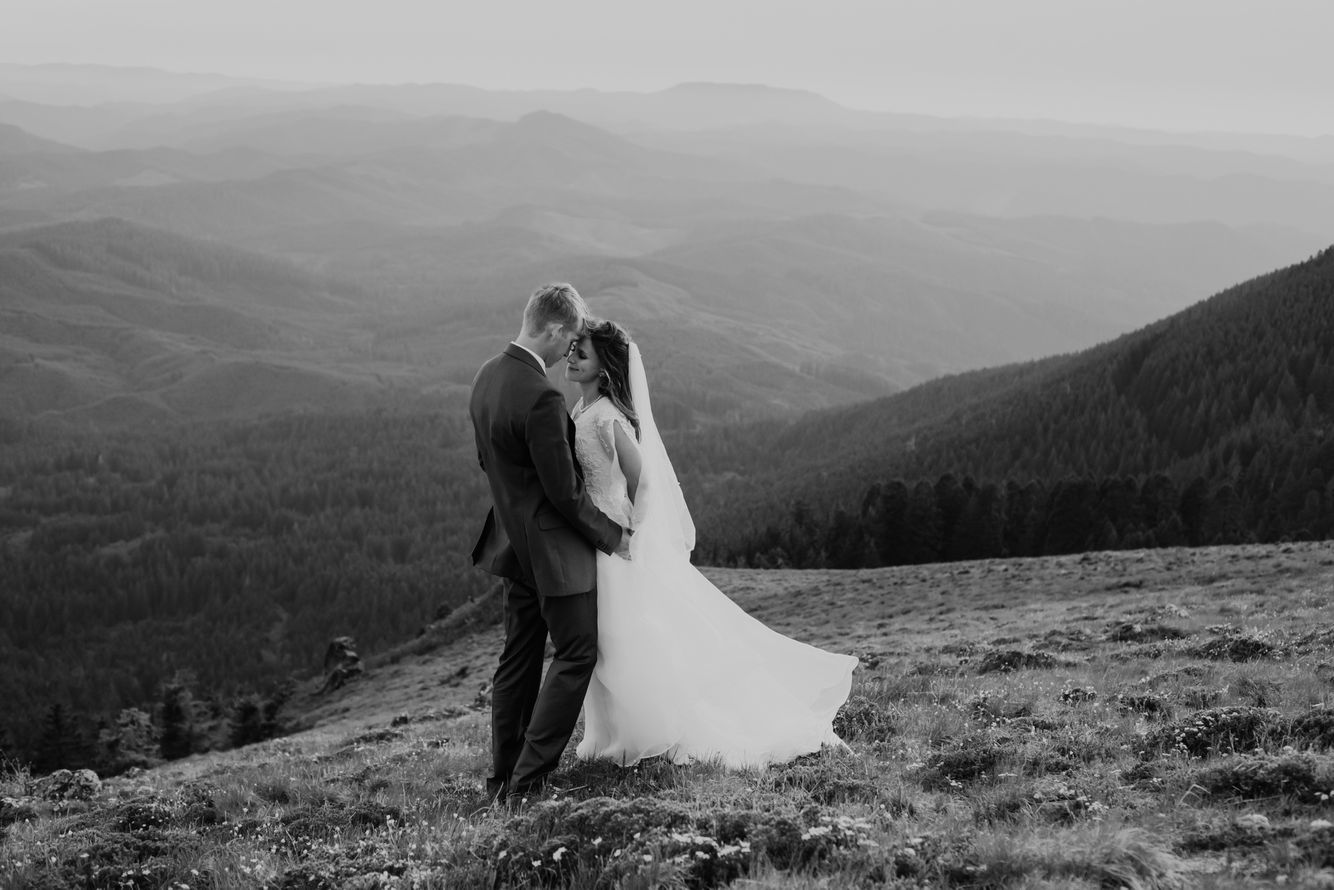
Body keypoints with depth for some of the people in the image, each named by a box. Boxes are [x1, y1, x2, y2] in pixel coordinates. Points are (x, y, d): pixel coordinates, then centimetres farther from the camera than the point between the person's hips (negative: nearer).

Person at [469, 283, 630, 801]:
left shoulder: (487, 377, 2)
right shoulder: (541, 399, -27)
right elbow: (565, 494, -21)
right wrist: (612, 536, -7)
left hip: (513, 540, 9)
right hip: (555, 549, -9)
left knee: (518, 659, 16)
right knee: (576, 656, 2)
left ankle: (504, 777, 22)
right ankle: (528, 780, 0)